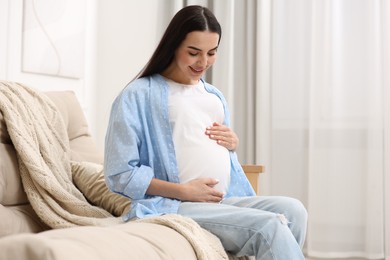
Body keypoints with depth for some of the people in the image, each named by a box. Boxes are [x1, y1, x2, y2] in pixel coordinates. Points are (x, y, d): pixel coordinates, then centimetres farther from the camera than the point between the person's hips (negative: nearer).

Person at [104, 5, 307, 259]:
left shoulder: (215, 95, 21)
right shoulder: (138, 96, -1)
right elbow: (120, 174, -7)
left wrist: (233, 144, 6)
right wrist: (184, 191, -14)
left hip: (227, 200, 7)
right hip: (176, 205, -7)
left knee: (292, 210, -21)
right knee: (269, 227, -27)